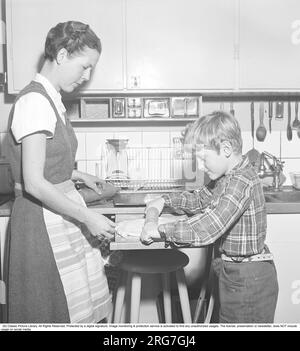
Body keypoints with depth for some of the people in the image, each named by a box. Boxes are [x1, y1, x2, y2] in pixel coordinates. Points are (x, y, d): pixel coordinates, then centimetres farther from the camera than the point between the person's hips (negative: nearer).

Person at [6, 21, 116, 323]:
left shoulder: (50, 99, 10)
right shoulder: (34, 101, -18)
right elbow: (34, 183, -22)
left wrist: (78, 176, 17)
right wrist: (88, 217, -19)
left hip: (61, 216, 9)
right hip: (43, 220, -8)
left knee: (81, 305, 15)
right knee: (55, 310, 7)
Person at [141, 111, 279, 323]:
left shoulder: (242, 182, -26)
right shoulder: (227, 177, 4)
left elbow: (205, 230, -34)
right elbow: (200, 199, 17)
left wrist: (159, 231, -26)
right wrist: (162, 202, 4)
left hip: (249, 280, -9)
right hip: (234, 273, 9)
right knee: (228, 320, 22)